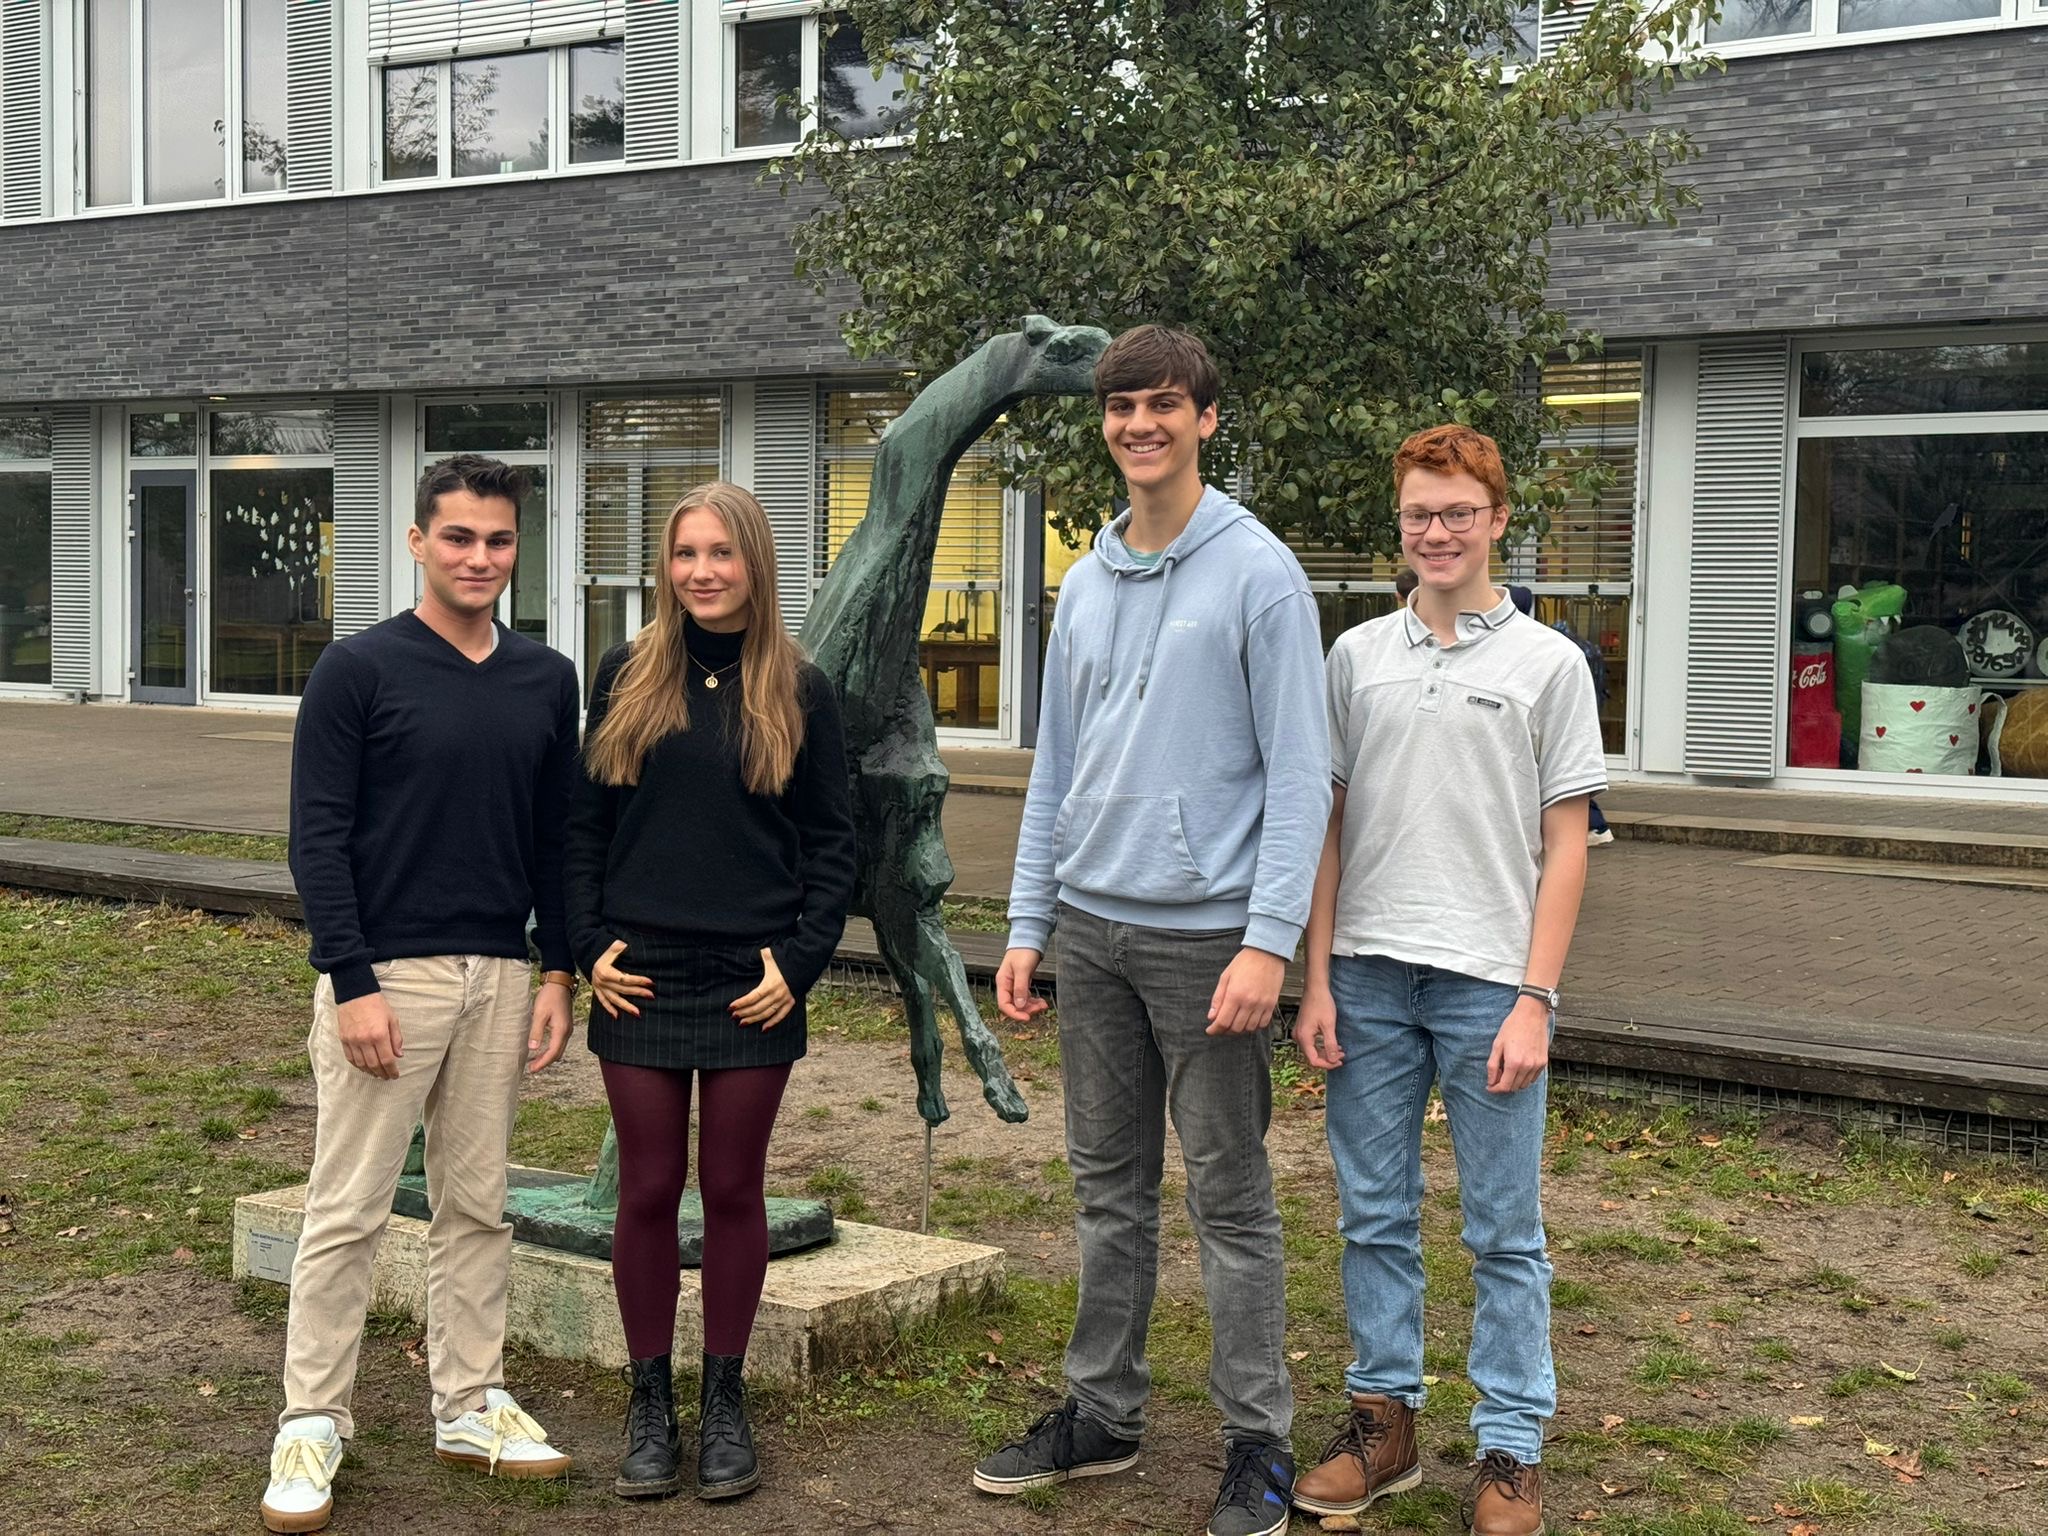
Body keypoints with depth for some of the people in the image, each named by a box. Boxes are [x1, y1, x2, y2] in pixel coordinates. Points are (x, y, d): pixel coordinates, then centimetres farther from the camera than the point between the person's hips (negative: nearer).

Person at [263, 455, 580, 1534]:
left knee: (477, 1204, 11)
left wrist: (557, 973, 7)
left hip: (499, 978, 5)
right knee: (347, 1212, 0)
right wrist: (352, 983, -14)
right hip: (387, 973, -4)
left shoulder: (547, 680, 9)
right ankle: (312, 1423, 9)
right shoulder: (359, 669, -5)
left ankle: (468, 1405, 22)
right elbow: (318, 837, -8)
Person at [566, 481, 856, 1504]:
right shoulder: (625, 678, 4)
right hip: (641, 977, 1)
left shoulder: (798, 692, 1)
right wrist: (590, 945, -3)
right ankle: (649, 1401, 17)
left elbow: (833, 842, 3)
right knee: (649, 1189, 5)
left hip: (753, 984, -1)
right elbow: (584, 825, 7)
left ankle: (724, 1400, 20)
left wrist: (800, 963, -6)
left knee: (733, 1188, 7)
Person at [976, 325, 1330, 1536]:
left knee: (1232, 1197, 1)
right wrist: (1027, 925, 10)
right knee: (1110, 1188, 15)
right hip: (1091, 928, 6)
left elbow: (1299, 775, -12)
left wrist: (1267, 942, -18)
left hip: (1206, 931, -6)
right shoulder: (1087, 584, 12)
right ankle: (1103, 1412, 26)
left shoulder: (1259, 573, -7)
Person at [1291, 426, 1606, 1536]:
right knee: (1374, 1217, 11)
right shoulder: (1357, 656, 9)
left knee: (1504, 1232, 4)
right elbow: (1327, 825, 10)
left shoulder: (1547, 663, 1)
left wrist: (1535, 999, -8)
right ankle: (1383, 1421, 23)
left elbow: (1564, 845, 0)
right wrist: (1317, 978, 3)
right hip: (1369, 978, 3)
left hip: (1488, 983, -3)